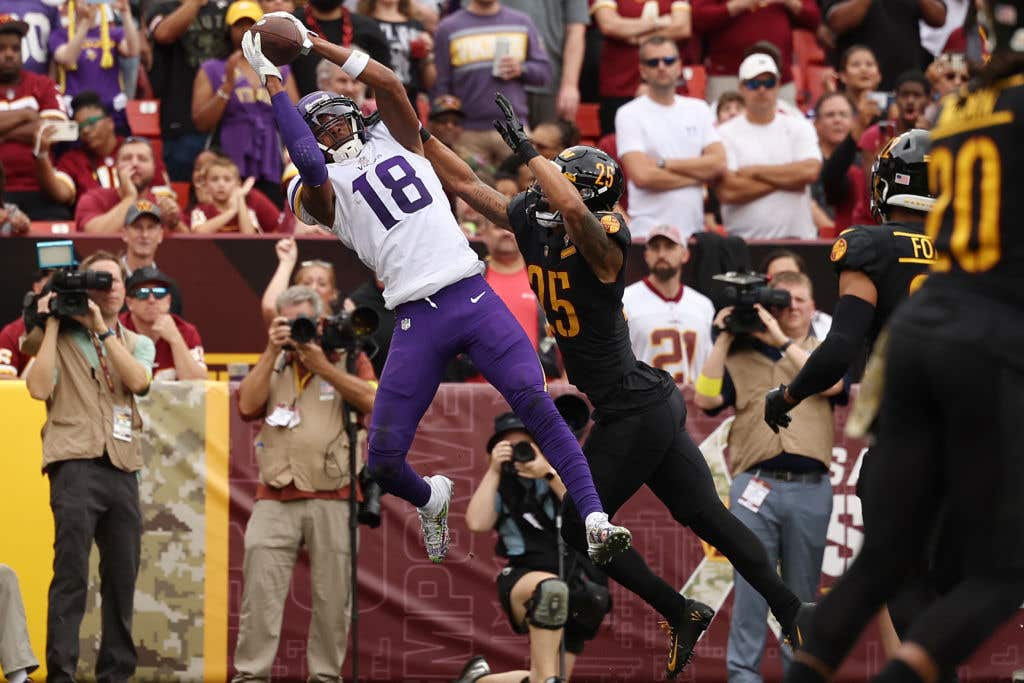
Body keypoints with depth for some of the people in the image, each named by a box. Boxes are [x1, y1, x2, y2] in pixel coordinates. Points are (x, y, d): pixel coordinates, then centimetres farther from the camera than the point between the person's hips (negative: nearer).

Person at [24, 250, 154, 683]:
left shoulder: (137, 344, 18)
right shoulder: (62, 340, 7)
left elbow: (137, 380, -4)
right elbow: (39, 388, -10)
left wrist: (102, 328, -6)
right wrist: (52, 325, -5)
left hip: (123, 469, 4)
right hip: (76, 464, -4)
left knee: (123, 577, 5)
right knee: (71, 574, -12)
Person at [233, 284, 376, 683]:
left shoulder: (346, 360, 9)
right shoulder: (271, 365, 17)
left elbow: (370, 399, -9)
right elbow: (248, 405, 0)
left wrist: (321, 365, -12)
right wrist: (272, 352, -4)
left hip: (333, 499, -1)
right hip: (276, 499, 1)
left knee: (332, 595, 1)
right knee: (260, 589, -7)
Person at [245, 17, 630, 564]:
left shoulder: (394, 143, 20)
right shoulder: (324, 188, 9)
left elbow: (388, 83, 4)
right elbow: (308, 160, -13)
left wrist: (318, 46, 6)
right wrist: (271, 79, -10)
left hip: (474, 298, 1)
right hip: (416, 322, -1)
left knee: (536, 404, -16)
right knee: (383, 459, -4)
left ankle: (594, 520, -18)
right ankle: (431, 501, 29)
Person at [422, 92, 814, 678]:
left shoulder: (602, 240, -20)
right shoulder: (534, 227, 3)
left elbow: (574, 207, -43)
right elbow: (466, 184, 10)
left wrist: (526, 147, -36)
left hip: (635, 412, -9)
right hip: (651, 405, 9)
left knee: (582, 528, 1)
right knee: (709, 518, 11)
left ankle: (682, 614, 9)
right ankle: (795, 618, 13)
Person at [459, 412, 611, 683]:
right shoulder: (501, 487, 10)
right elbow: (477, 524, -9)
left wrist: (548, 473, -19)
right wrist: (494, 470, -7)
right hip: (524, 580, -2)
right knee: (551, 588, -41)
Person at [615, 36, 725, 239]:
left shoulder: (698, 109, 15)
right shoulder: (630, 114, 2)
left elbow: (718, 164, 3)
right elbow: (641, 175, -11)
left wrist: (664, 164, -6)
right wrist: (699, 175, -3)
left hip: (693, 228, 4)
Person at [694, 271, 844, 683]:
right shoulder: (742, 356, 14)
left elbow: (831, 383, -8)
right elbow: (704, 398, 1)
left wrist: (783, 341, -9)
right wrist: (723, 339, 1)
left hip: (810, 489, 1)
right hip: (755, 484, -1)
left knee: (803, 591, 5)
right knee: (750, 583, -6)